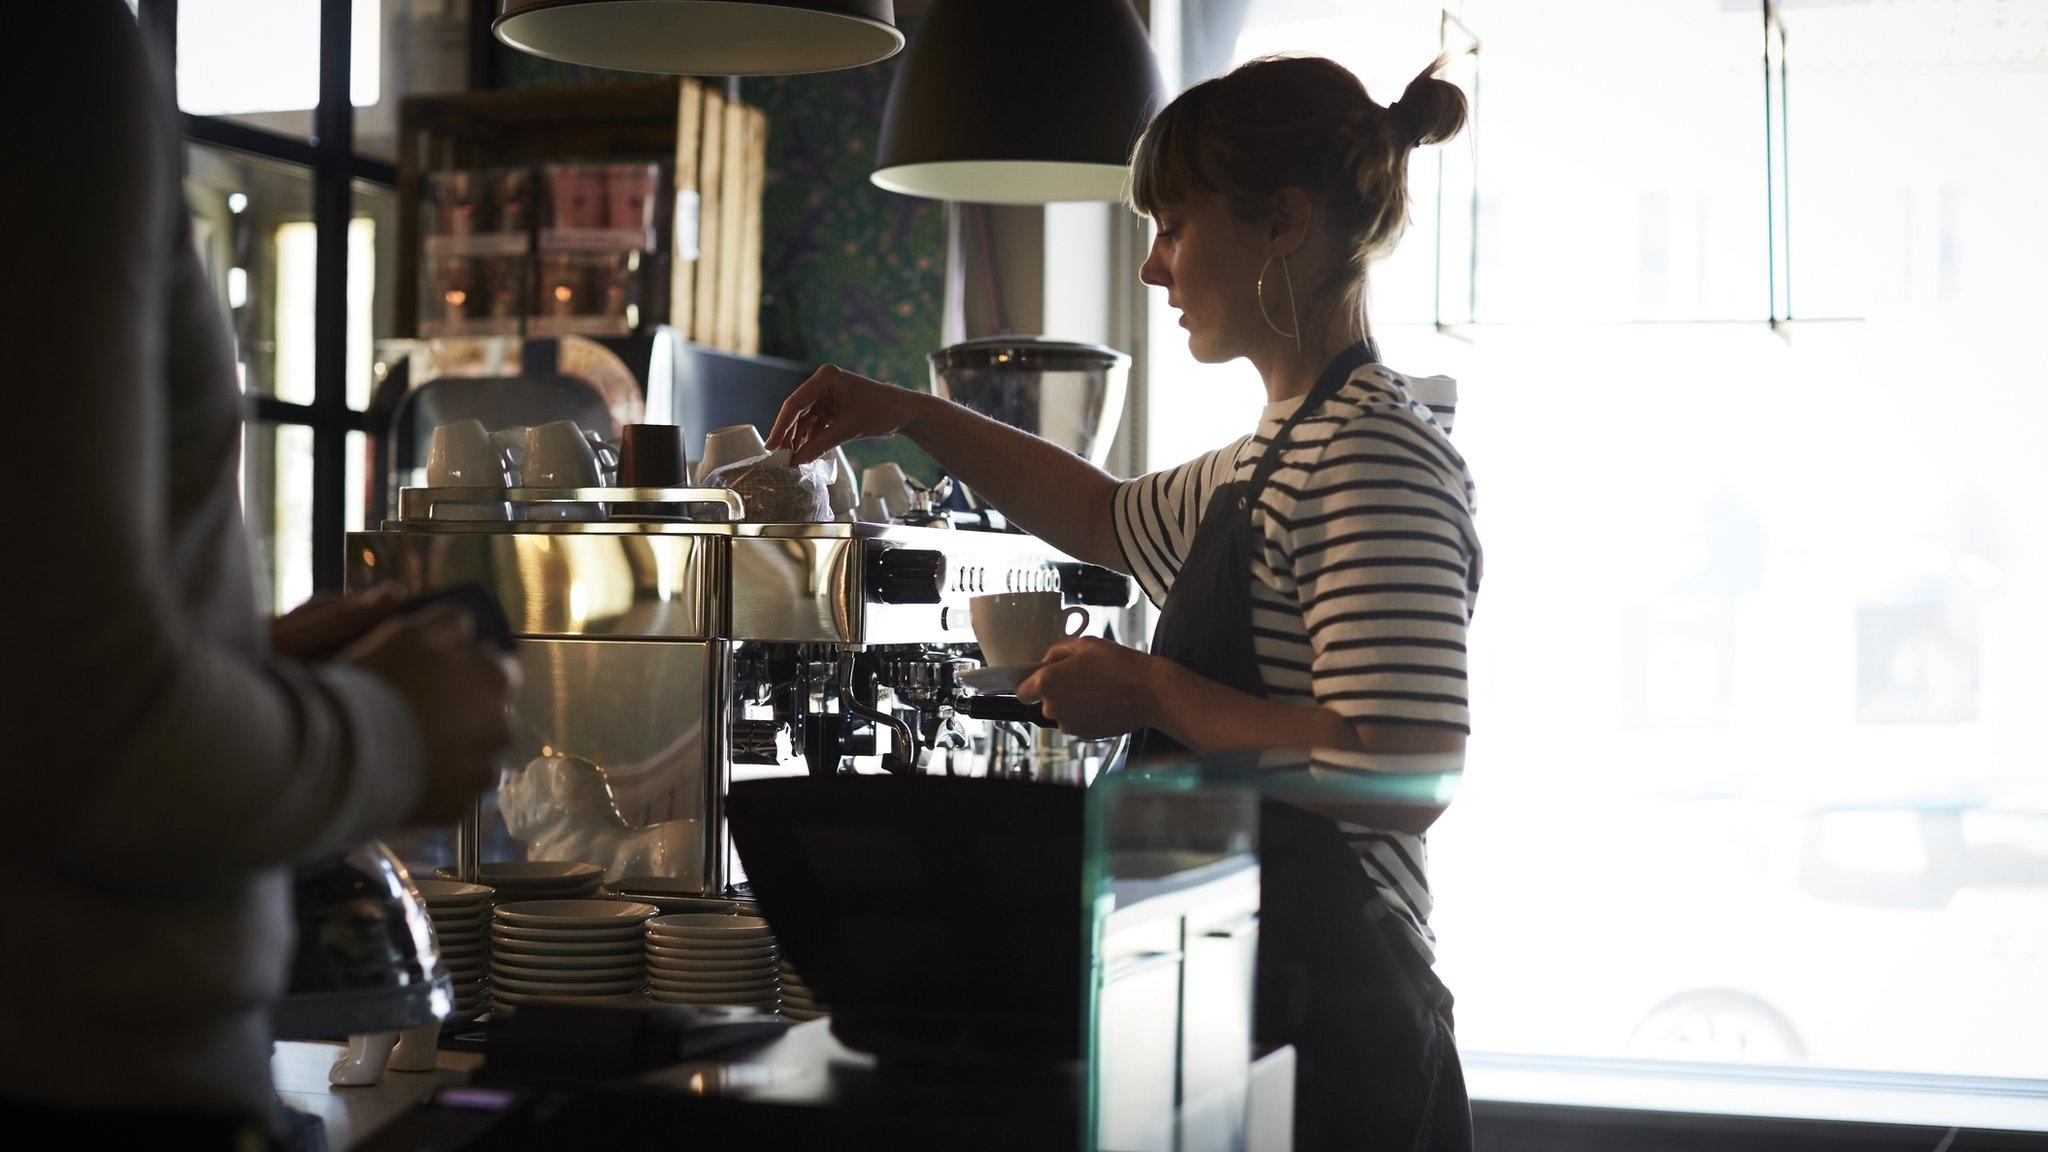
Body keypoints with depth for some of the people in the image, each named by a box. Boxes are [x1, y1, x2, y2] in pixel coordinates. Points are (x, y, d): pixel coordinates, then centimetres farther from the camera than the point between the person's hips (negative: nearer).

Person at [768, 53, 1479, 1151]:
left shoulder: (1376, 452, -16)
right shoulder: (1282, 451, 17)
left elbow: (1408, 765, -25)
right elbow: (1111, 518, 36)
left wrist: (1151, 692, -16)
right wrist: (910, 414, 28)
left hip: (1327, 1031, -10)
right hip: (1255, 1008, 10)